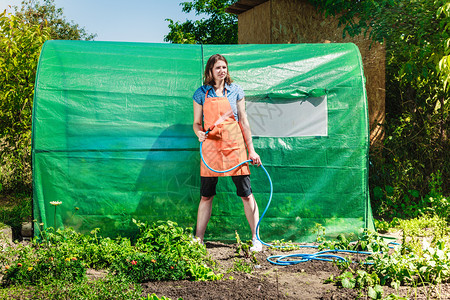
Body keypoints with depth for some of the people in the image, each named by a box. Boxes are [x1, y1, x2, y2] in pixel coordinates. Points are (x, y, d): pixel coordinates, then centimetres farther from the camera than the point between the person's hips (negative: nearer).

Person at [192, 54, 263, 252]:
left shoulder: (235, 91, 6)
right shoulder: (201, 94, 5)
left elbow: (243, 121, 9)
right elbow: (197, 123, 9)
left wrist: (251, 149, 7)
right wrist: (199, 133, -15)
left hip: (234, 146, 0)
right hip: (210, 147, 1)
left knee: (246, 194, 0)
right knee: (206, 196, 7)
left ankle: (256, 239, 10)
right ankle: (198, 239, 18)